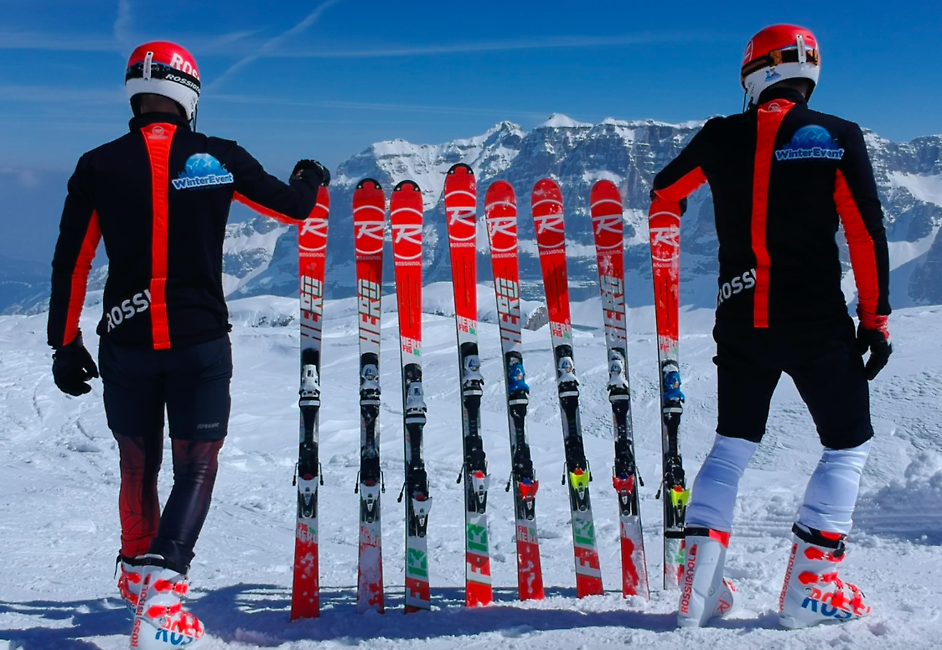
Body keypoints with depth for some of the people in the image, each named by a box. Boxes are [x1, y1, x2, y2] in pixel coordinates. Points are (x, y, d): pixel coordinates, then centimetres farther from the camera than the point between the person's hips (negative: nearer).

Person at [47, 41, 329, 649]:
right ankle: (162, 586, -16)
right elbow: (295, 204, 10)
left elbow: (70, 264, 1)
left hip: (125, 344, 2)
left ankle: (139, 571, 38)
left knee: (138, 466, 18)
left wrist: (66, 344, 10)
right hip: (201, 342, -2)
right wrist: (311, 179, 33)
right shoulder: (220, 158, -3)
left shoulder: (98, 166, -2)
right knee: (196, 466, 4)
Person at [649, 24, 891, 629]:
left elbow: (661, 193, 18)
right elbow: (867, 234, -7)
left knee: (733, 446, 17)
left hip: (740, 321, 3)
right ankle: (809, 588, 7)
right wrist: (876, 319, 1)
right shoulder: (837, 138, -5)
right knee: (849, 445, 13)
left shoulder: (720, 137, 2)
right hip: (818, 323, -3)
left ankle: (699, 585, 10)